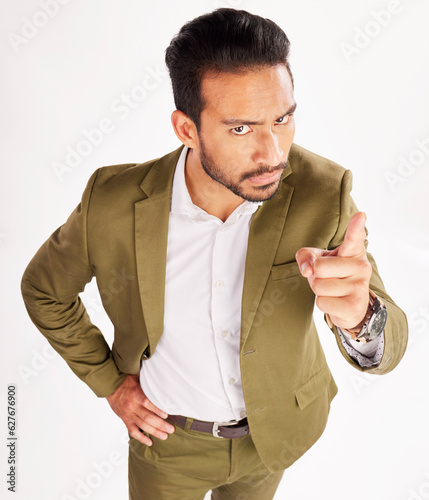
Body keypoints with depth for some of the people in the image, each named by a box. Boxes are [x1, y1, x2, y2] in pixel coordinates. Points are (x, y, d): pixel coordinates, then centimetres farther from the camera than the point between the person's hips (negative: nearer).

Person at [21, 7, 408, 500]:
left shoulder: (323, 192, -26)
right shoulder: (113, 203, -27)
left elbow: (386, 348, -25)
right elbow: (43, 289, -6)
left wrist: (358, 316, -49)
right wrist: (109, 381, -9)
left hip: (276, 427, 2)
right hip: (167, 432, -1)